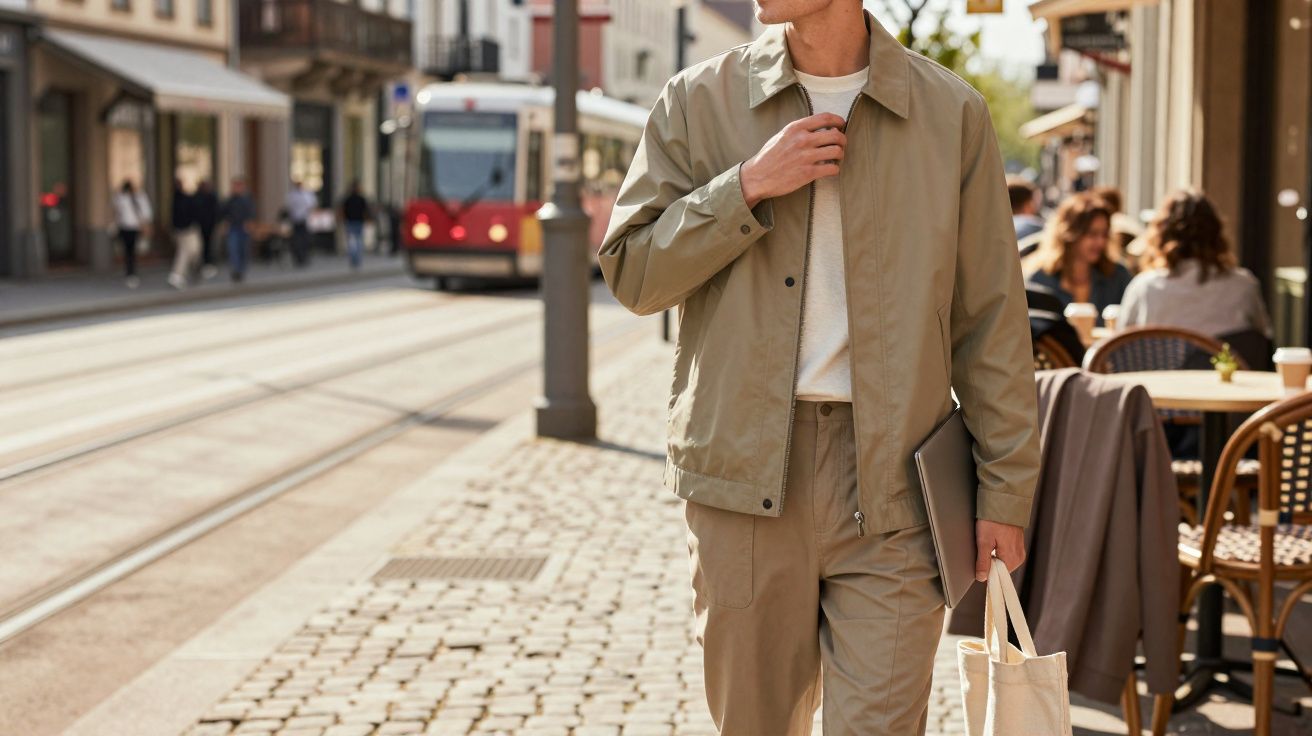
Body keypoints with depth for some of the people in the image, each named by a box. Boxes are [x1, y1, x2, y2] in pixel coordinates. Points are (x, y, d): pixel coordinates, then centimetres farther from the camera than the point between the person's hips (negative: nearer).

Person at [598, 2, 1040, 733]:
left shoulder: (952, 113, 2)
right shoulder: (700, 102, 5)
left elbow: (992, 319, 4)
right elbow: (630, 274, 1)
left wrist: (1006, 488, 2)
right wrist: (748, 187, -11)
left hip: (891, 482, -1)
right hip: (746, 476, 2)